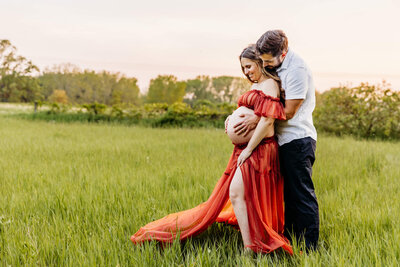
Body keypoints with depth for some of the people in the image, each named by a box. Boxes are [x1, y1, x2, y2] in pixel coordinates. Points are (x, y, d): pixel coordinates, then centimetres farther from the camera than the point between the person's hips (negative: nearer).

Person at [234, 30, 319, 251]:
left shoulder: (296, 70, -16)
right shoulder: (278, 68, 12)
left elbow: (288, 111, -17)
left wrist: (256, 119, -12)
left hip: (298, 139, -9)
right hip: (287, 141, 9)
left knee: (302, 195, -5)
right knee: (289, 194, 14)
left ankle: (309, 249, 3)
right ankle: (290, 241, 23)